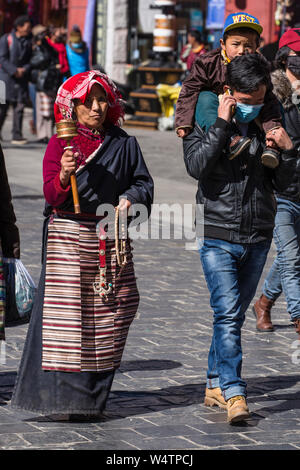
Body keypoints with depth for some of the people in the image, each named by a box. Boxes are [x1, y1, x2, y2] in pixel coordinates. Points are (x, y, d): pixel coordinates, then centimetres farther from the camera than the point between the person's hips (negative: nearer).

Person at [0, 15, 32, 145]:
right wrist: (14, 71, -15)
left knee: (19, 107, -2)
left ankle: (17, 136, 0)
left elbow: (31, 60, 11)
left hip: (21, 79, 3)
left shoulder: (29, 41, 9)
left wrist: (24, 69, -8)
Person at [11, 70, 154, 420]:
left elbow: (143, 182, 12)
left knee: (109, 311, 1)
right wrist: (64, 175, -26)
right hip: (68, 236, -3)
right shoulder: (59, 144, 2)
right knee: (68, 311, -8)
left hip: (110, 237, 3)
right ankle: (67, 395, -5)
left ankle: (94, 395, 11)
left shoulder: (124, 145, 10)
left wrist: (130, 199, -9)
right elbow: (51, 195, -5)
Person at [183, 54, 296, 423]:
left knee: (234, 314, 11)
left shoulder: (266, 127, 8)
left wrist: (287, 150, -7)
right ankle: (234, 394, -17)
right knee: (227, 313, -14)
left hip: (258, 239, 4)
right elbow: (196, 165, -19)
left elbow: (281, 184, 11)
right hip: (218, 236, -4)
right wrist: (221, 124, -20)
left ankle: (215, 385, 23)